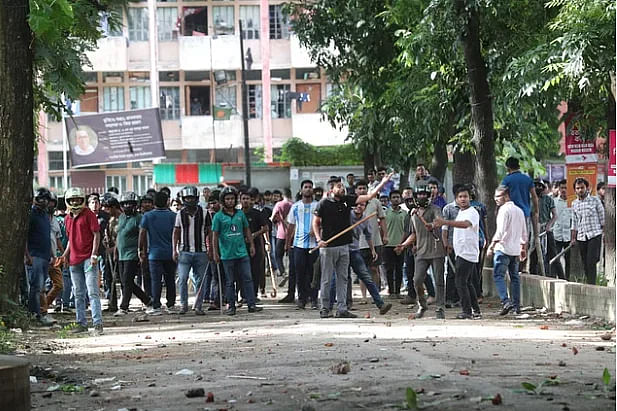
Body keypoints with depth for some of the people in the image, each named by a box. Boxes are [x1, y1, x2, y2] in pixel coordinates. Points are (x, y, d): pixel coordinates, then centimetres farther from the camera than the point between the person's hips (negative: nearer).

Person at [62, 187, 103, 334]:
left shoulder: (89, 215, -4)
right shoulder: (68, 219, 15)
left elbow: (96, 235, -7)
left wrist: (94, 254, -15)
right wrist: (65, 254, 12)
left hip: (88, 259, -7)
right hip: (74, 261, 7)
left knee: (93, 293, -10)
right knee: (79, 295, 9)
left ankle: (98, 323, -13)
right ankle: (81, 324, 14)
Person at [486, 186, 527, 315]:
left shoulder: (504, 210, -10)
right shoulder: (519, 210, 15)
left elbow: (500, 231, -18)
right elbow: (524, 232, 20)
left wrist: (491, 246, -16)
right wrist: (523, 248, 27)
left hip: (503, 249, -8)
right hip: (516, 249, 8)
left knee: (498, 275, -9)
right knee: (514, 277, 13)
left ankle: (506, 301, -24)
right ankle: (516, 305, 14)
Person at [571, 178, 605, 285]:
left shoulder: (595, 200, -1)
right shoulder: (574, 204, 10)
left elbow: (602, 218, 3)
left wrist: (603, 232, 0)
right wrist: (573, 238, 15)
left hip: (594, 235, -4)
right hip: (581, 237, 4)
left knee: (591, 262, -14)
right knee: (585, 264, 6)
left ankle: (591, 285, -15)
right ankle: (589, 283, 13)